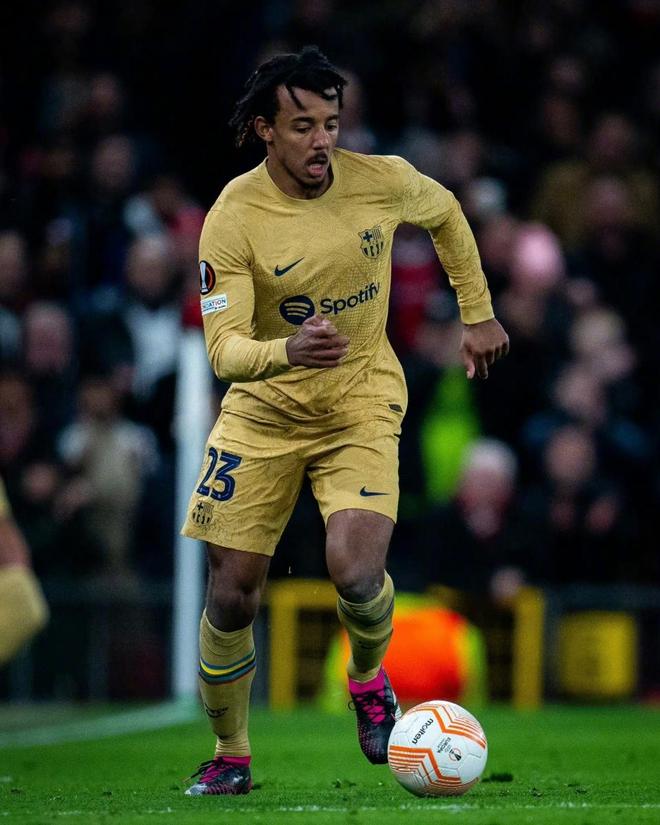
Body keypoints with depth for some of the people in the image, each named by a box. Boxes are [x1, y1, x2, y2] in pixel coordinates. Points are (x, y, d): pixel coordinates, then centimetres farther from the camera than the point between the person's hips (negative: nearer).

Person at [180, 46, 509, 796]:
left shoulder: (383, 181, -13)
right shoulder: (232, 219, -19)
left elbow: (446, 214, 12)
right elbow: (223, 347, -24)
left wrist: (478, 315, 14)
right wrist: (286, 352, -45)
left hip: (362, 403, 0)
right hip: (263, 408, 0)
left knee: (354, 570, -22)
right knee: (231, 592, -2)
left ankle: (369, 680, 12)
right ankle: (229, 756, 20)